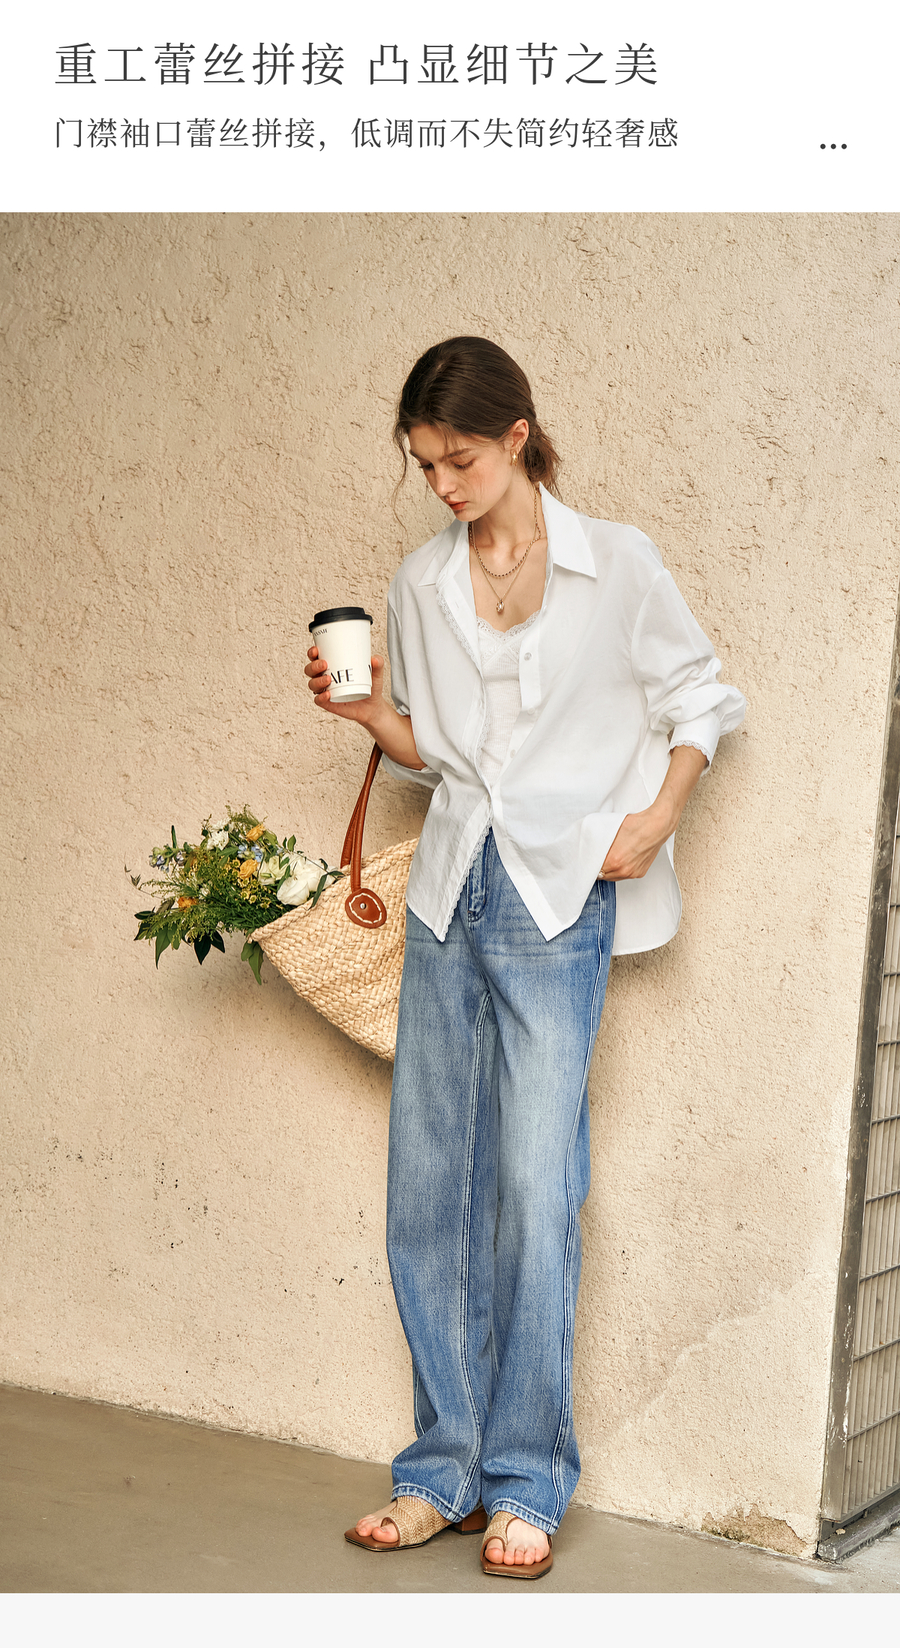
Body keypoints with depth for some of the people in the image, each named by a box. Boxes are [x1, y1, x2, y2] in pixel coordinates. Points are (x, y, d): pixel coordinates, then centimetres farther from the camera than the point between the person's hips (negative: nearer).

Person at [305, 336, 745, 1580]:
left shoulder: (616, 565, -1)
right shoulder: (419, 585, 10)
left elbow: (699, 702, 6)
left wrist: (657, 814, -8)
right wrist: (369, 713, -1)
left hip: (563, 895, -4)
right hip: (451, 893, 5)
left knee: (534, 1185, -7)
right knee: (427, 1184, 4)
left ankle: (524, 1484, 6)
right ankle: (444, 1470, 15)